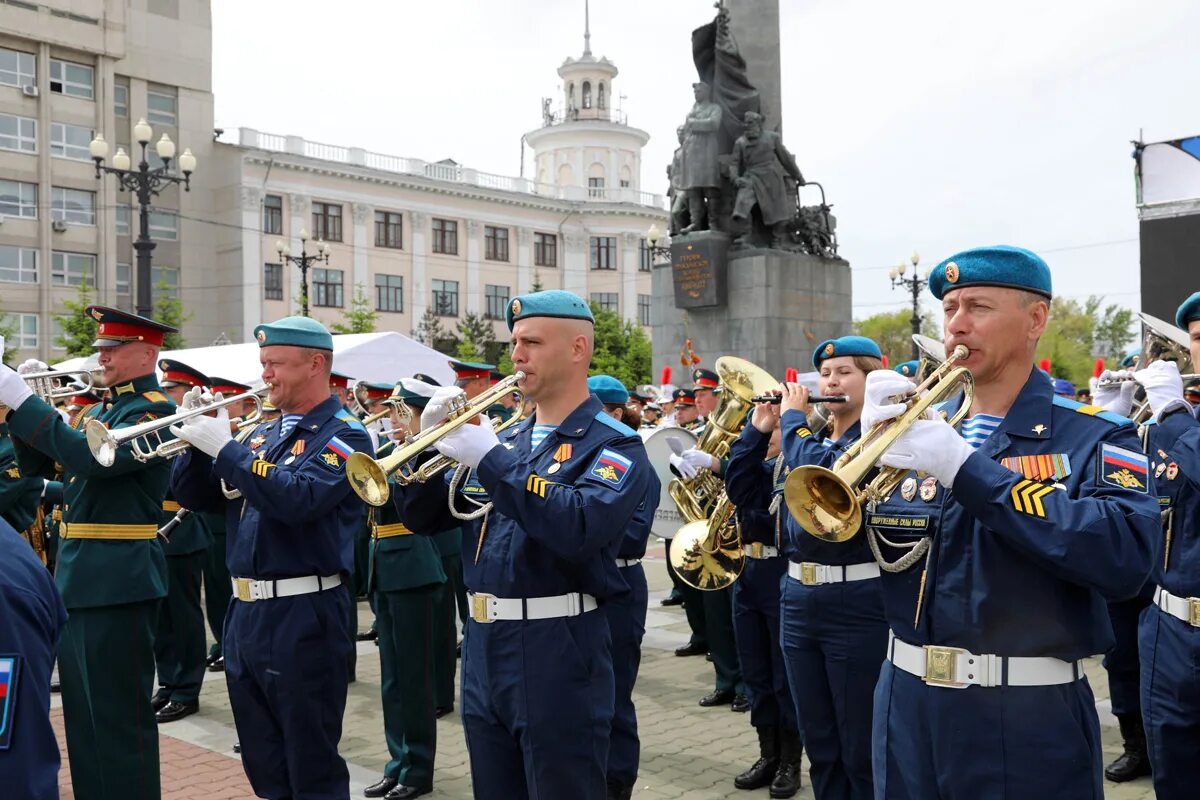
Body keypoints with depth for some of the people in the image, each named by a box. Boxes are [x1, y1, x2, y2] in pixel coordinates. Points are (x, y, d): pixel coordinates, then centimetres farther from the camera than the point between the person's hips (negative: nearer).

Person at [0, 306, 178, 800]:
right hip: (77, 577, 9)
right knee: (85, 711, 18)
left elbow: (90, 459, -27)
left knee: (119, 714, -2)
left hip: (119, 580, -9)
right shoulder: (100, 410, 17)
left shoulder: (155, 411, -12)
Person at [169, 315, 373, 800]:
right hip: (245, 612, 8)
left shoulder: (343, 434, -9)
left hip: (303, 617, -8)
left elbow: (298, 499, -26)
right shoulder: (263, 434, 14)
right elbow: (196, 496, 12)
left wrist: (224, 447, -21)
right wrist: (197, 439, -3)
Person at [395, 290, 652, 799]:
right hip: (483, 648, 7)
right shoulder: (506, 438, 12)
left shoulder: (613, 445, -9)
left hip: (557, 654, -7)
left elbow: (582, 527, -28)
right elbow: (425, 516, 12)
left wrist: (490, 459, -24)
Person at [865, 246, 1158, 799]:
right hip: (907, 702, 4)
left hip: (1028, 718, -4)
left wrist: (968, 469, -25)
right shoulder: (921, 429, 7)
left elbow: (1125, 557, -23)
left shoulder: (1095, 438, -5)